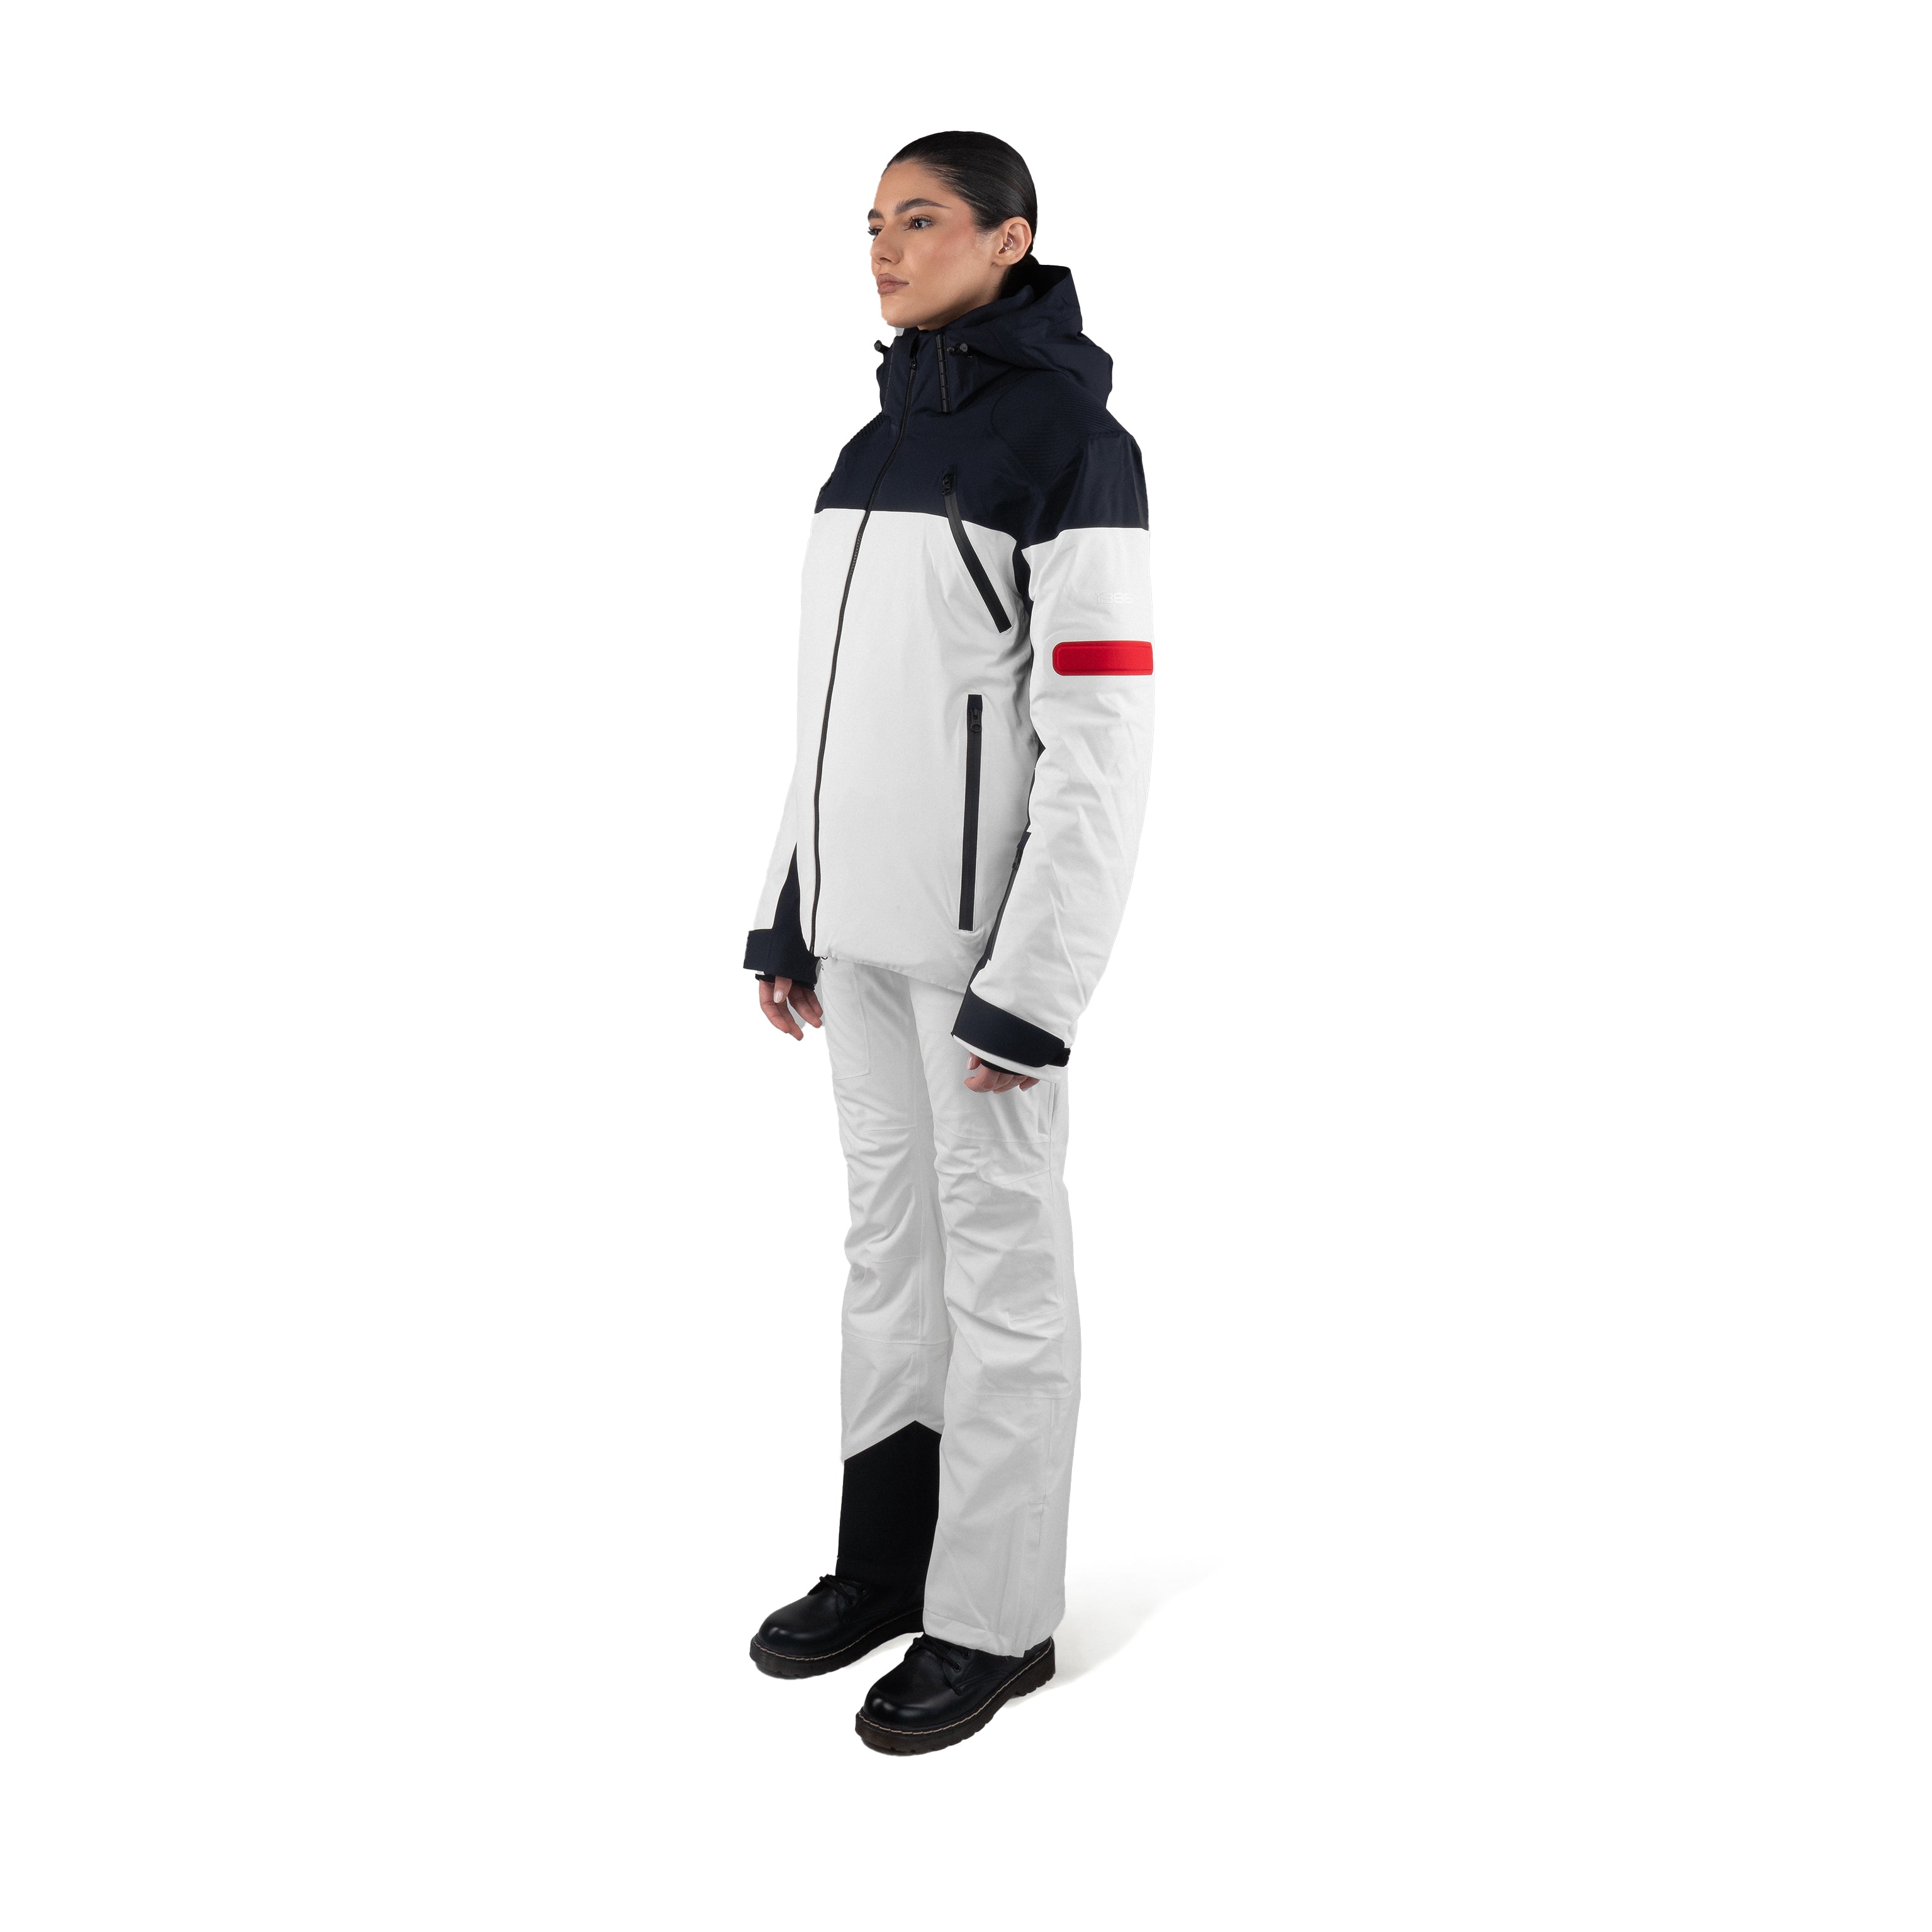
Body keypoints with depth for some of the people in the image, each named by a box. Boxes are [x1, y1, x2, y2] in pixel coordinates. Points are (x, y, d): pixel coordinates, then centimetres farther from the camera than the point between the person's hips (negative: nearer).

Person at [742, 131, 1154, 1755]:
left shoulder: (1071, 443, -13)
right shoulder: (874, 451, 13)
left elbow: (1102, 740, -18)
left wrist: (1031, 991, -21)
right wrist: (790, 914, 14)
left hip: (987, 929, -8)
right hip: (865, 918, 8)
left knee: (1000, 1254, 0)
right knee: (888, 1235, 14)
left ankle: (997, 1617, 12)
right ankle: (886, 1561, 26)